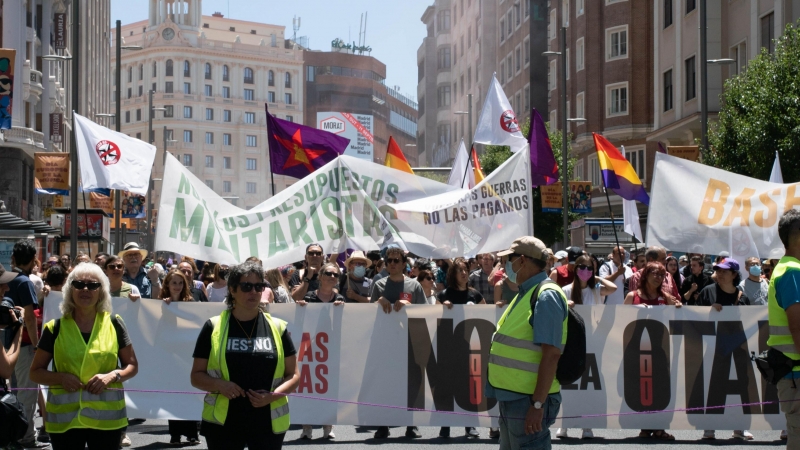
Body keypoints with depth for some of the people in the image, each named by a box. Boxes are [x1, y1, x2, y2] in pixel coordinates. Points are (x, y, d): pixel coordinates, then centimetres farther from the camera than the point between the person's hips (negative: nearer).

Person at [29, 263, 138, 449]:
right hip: (65, 418, 0)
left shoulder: (114, 324, 3)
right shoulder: (55, 328, 2)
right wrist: (61, 377, -13)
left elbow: (132, 366, 9)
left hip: (106, 417, 0)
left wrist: (112, 376, -11)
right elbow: (36, 372, 6)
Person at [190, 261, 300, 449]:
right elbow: (197, 375, 5)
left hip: (268, 422, 1)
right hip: (223, 422, -1)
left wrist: (273, 395, -12)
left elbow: (293, 375, 7)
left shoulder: (277, 327, 5)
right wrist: (219, 384, -16)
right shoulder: (213, 327, 2)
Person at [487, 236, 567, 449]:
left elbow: (551, 354, -23)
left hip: (528, 400, -10)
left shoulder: (546, 296, -15)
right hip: (511, 396, 10)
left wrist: (537, 404, -27)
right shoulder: (526, 294, 16)